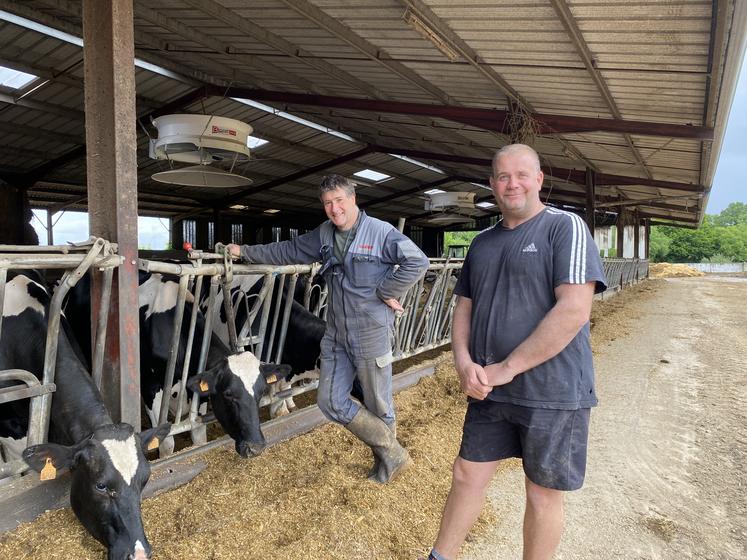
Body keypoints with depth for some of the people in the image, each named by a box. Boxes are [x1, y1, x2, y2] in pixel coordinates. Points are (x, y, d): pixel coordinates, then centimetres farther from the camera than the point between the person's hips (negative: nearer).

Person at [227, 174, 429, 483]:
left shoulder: (381, 232, -11)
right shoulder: (323, 235, 8)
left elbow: (417, 261, -17)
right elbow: (287, 251, 19)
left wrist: (386, 291, -15)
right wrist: (245, 251, 20)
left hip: (372, 336, -6)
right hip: (336, 336, 7)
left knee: (378, 406, 5)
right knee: (330, 401, 6)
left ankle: (389, 456, 31)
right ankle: (390, 452, 20)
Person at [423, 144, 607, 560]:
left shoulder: (565, 227, -9)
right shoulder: (483, 242, 11)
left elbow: (574, 310, -19)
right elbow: (464, 307, 13)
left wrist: (506, 368, -18)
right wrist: (464, 362, -6)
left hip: (552, 391, -5)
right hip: (488, 389, 6)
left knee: (544, 494, 10)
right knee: (467, 476, 14)